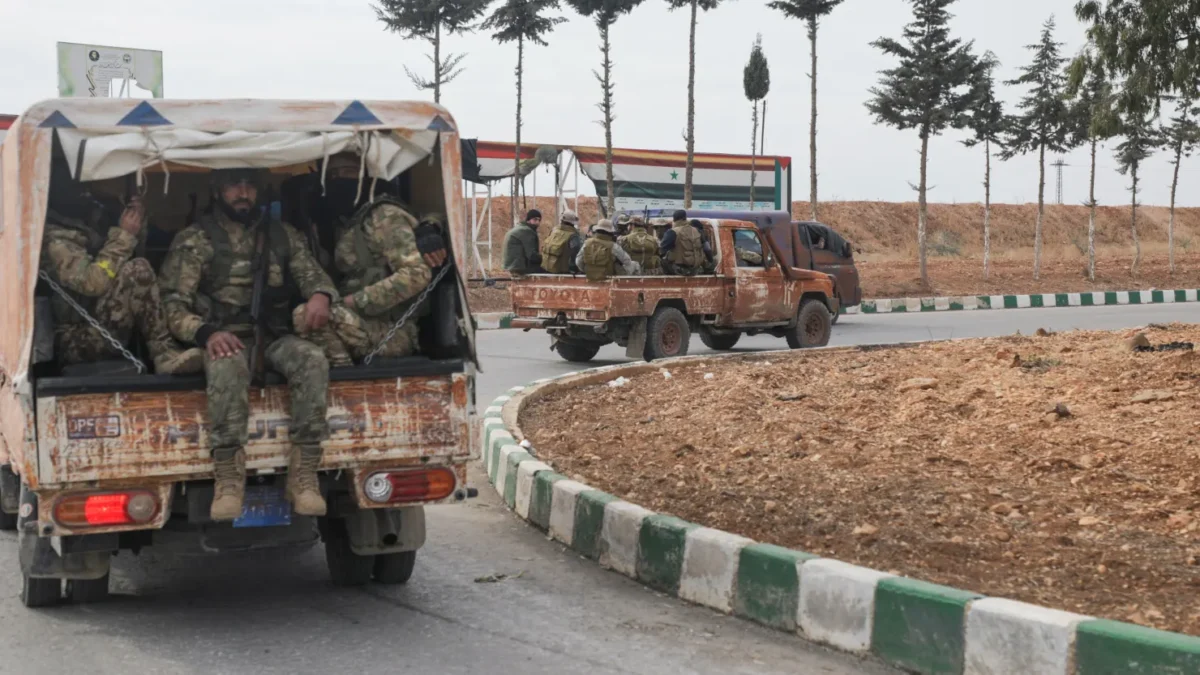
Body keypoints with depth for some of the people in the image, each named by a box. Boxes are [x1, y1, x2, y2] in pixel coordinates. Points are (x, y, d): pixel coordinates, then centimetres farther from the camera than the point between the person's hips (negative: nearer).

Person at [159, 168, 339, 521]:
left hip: (275, 336, 3)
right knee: (227, 366, -39)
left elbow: (312, 273, 10)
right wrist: (206, 332, -23)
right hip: (226, 338, -3)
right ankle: (228, 479, -38)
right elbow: (173, 305, -1)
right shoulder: (193, 241, 7)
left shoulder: (283, 235, 18)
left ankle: (303, 475, -32)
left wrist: (320, 294, -18)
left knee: (312, 359, -31)